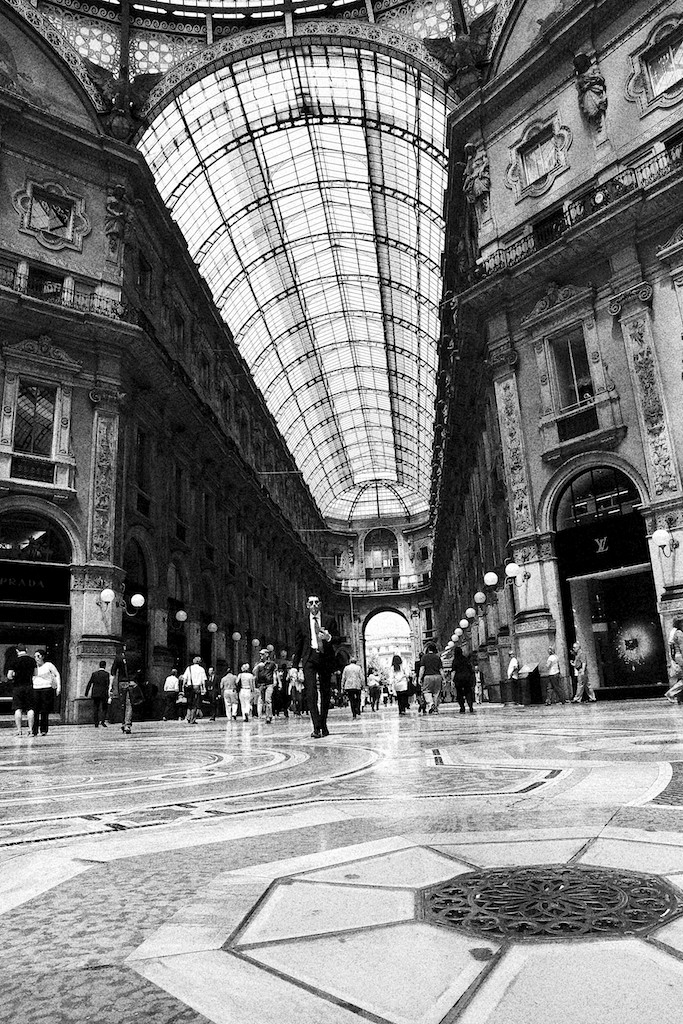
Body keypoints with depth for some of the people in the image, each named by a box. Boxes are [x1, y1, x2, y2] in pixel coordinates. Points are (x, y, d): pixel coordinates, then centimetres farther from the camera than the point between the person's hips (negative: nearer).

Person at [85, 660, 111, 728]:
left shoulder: (94, 673, 6)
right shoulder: (106, 674, -4)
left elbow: (89, 683, 6)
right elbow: (108, 684, -8)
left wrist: (86, 692, 12)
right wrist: (108, 695, -6)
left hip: (95, 693, 3)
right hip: (103, 693, -3)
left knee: (95, 708, 9)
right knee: (104, 708, 5)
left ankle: (96, 723, 9)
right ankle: (102, 720, -13)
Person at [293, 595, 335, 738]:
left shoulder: (328, 621, 10)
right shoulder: (302, 623, 11)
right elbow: (298, 645, 14)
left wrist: (329, 637, -16)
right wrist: (294, 665, 11)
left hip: (326, 658, 1)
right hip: (309, 658, -1)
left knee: (325, 693, 7)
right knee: (311, 693, -15)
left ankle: (323, 725, 21)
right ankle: (316, 728, -17)